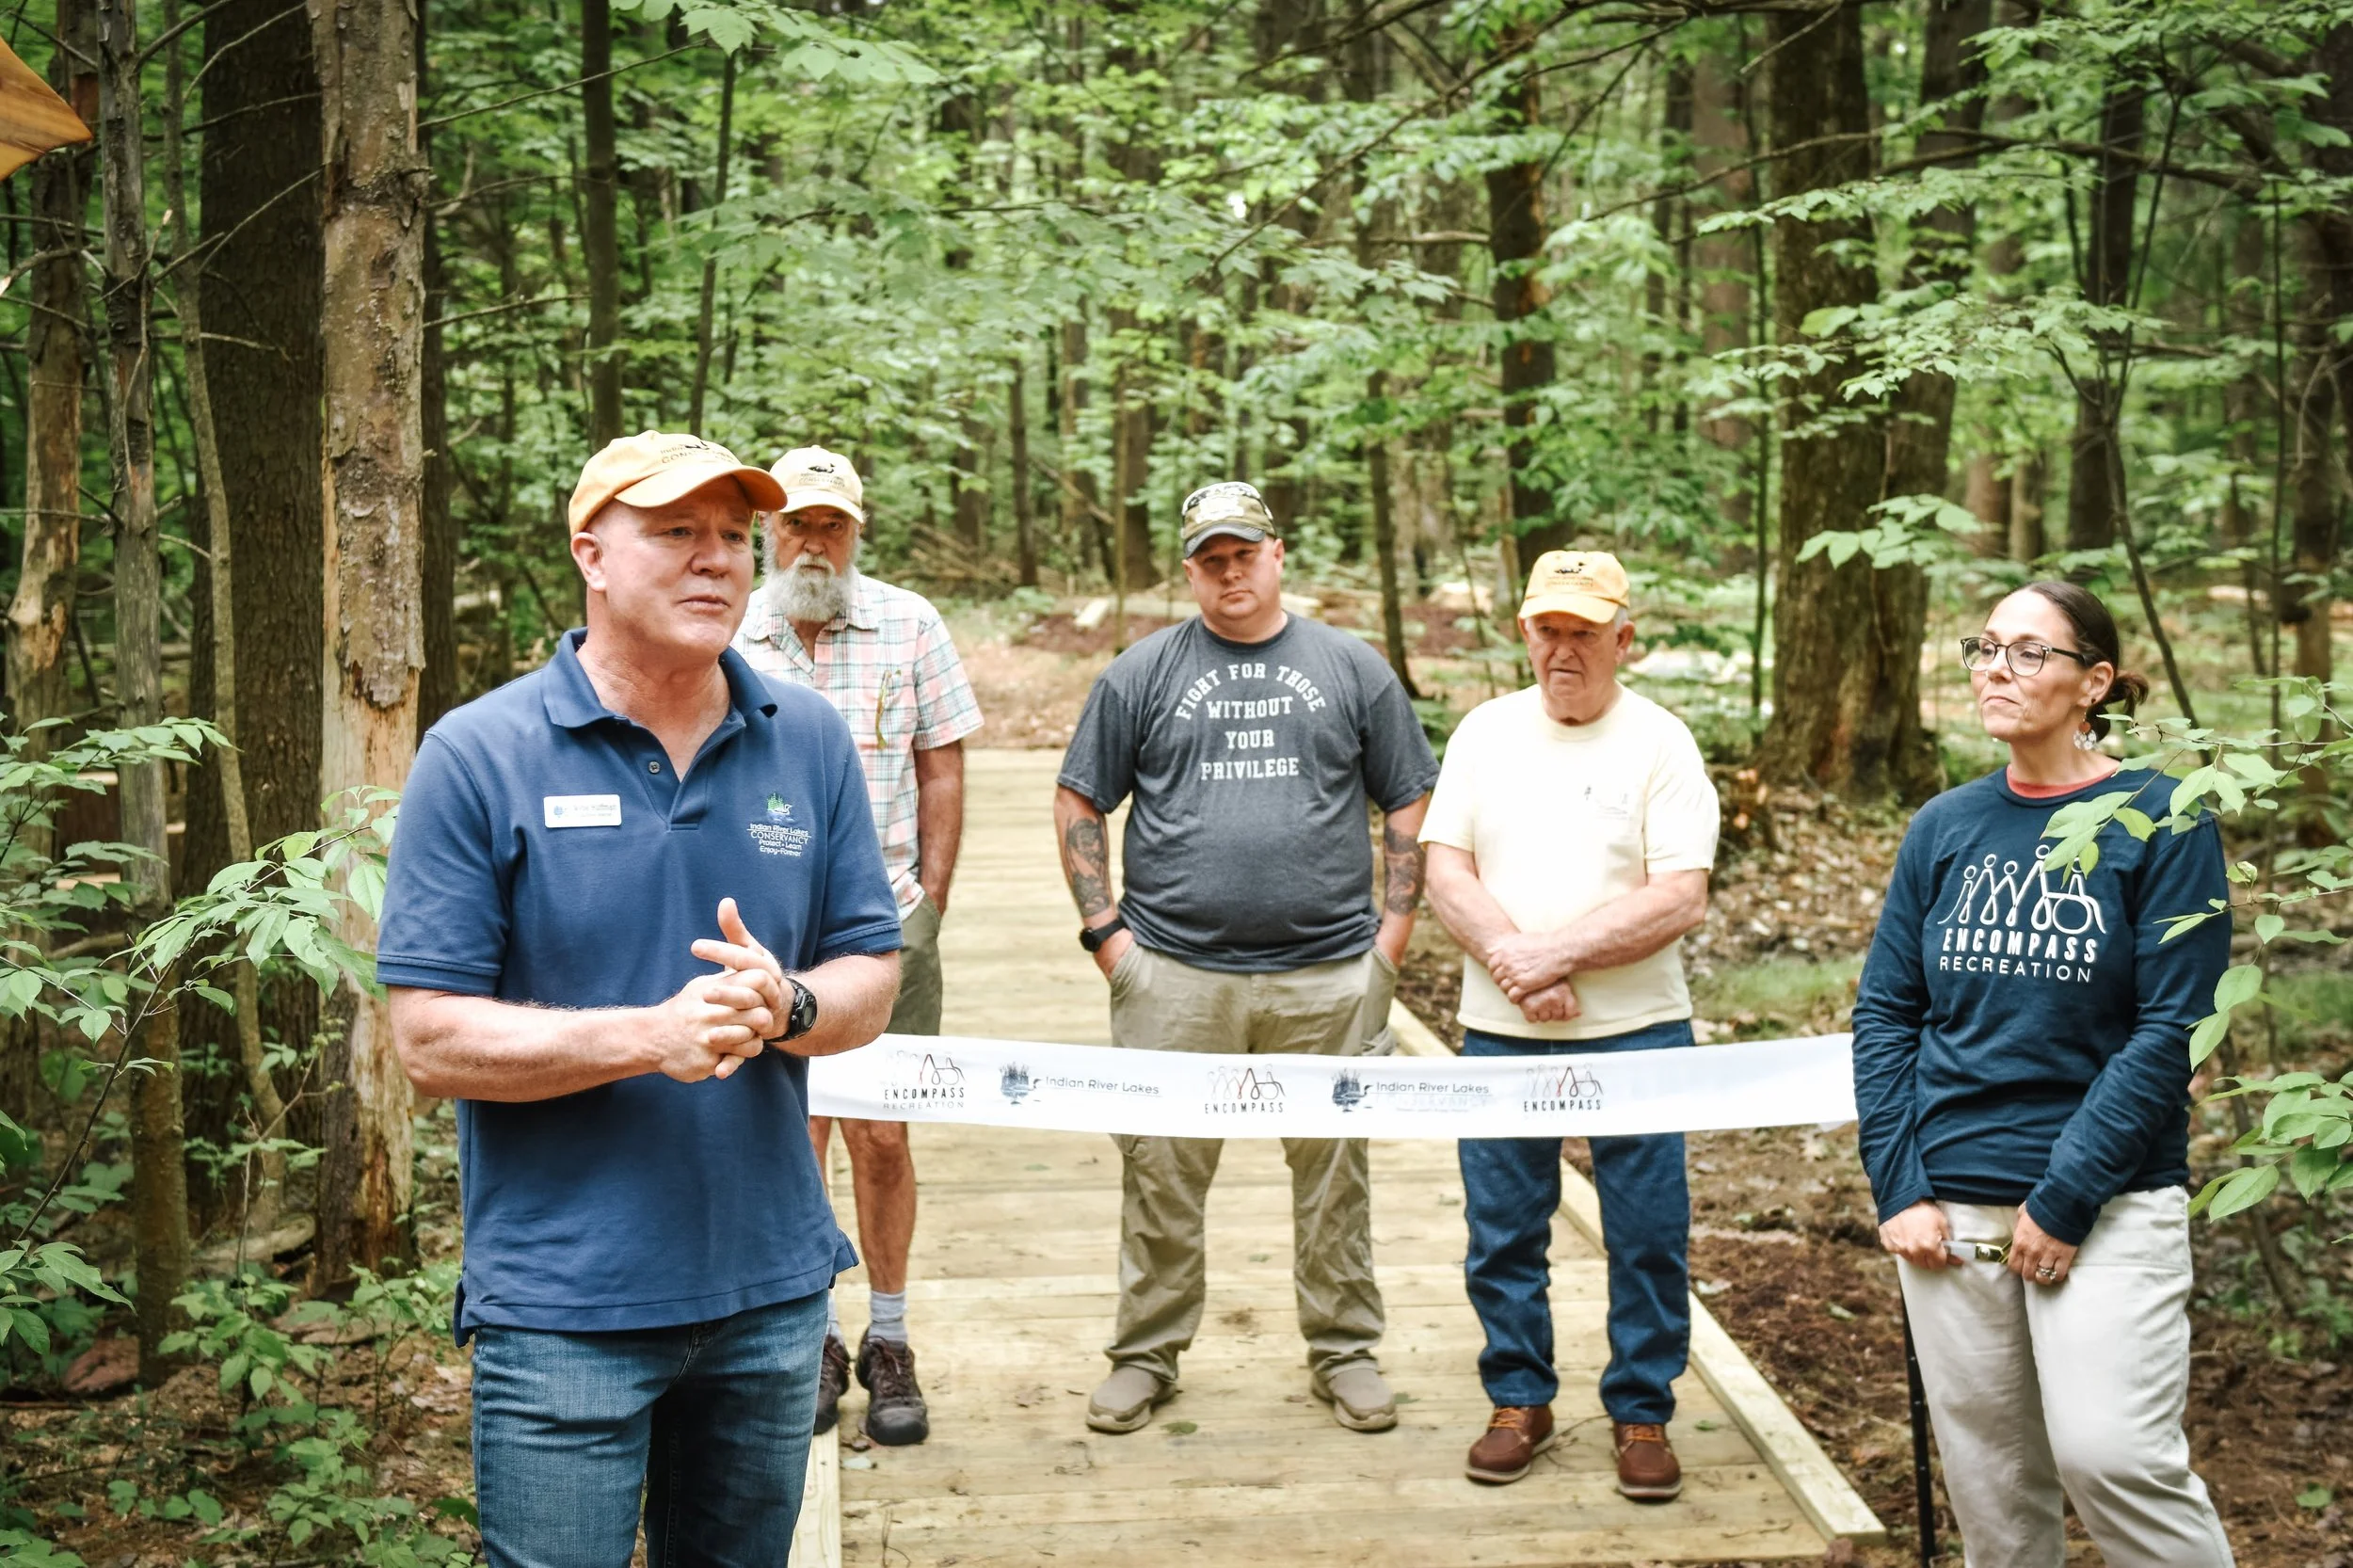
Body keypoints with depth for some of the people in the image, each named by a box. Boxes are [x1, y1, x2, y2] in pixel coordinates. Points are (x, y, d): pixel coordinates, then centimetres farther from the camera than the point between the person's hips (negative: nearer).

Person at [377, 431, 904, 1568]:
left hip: (772, 1286, 4)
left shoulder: (810, 741, 2)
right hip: (563, 1308, -4)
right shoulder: (478, 757, -9)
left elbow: (871, 981, 6)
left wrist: (786, 1003, -17)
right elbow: (431, 1042, -12)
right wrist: (653, 1036, -24)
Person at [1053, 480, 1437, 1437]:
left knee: (1334, 1169, 8)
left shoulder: (1351, 669, 9)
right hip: (1176, 975, 0)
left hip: (1329, 974, 1)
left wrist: (1394, 929, 3)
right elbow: (1078, 803, 9)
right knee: (1161, 1170, 4)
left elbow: (1411, 804, 11)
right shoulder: (1143, 674, 6)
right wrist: (1104, 929, 0)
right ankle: (1145, 1355, 18)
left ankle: (1344, 1352, 22)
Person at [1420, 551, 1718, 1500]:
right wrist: (1513, 963, -15)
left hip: (1634, 1033, -3)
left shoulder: (1660, 744, -3)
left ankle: (1642, 1413, 18)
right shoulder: (1486, 732, 7)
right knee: (1501, 1235, 9)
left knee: (1647, 1237, 3)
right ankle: (1519, 1403, 25)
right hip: (1498, 1034, 3)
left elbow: (1680, 899, -12)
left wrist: (1554, 952, -17)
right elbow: (1444, 869, 0)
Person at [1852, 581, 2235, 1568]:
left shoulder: (2160, 821, -4)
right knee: (1990, 1487, 8)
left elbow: (2170, 1032, -10)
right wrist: (1898, 1189, -2)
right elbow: (1884, 1014, 8)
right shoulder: (1945, 828, 8)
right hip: (1949, 1210, 4)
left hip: (2107, 1208, -4)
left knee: (2113, 1458, -16)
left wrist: (2066, 1199, -14)